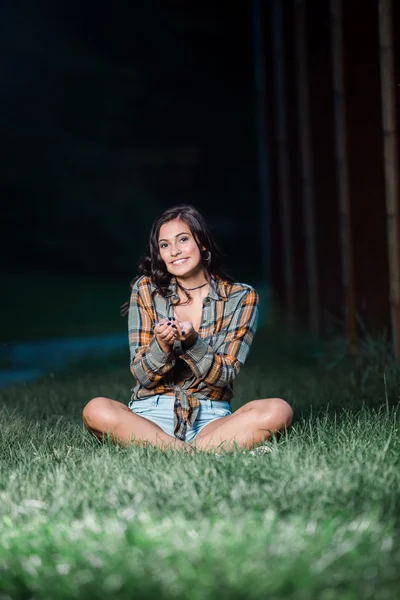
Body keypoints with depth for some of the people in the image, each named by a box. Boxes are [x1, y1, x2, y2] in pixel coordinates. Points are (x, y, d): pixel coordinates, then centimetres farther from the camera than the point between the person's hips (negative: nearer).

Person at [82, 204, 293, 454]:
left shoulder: (242, 298, 1)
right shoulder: (146, 289, 2)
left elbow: (225, 378, -4)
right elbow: (143, 377, 0)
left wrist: (192, 343, -23)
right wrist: (162, 346, -22)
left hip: (211, 418, 0)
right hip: (151, 416, 0)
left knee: (278, 410, -29)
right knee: (96, 410, -31)